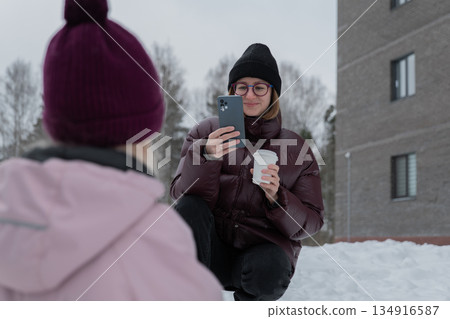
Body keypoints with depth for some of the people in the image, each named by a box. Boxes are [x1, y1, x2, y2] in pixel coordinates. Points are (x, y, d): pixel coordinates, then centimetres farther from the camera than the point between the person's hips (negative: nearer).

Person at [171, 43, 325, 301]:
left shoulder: (296, 149, 5)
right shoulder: (207, 132, 6)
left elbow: (311, 223, 0)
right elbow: (183, 194, -6)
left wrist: (276, 196, -20)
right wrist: (206, 156, -25)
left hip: (263, 248, 0)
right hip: (212, 248, 0)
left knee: (269, 268, -34)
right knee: (189, 208, -28)